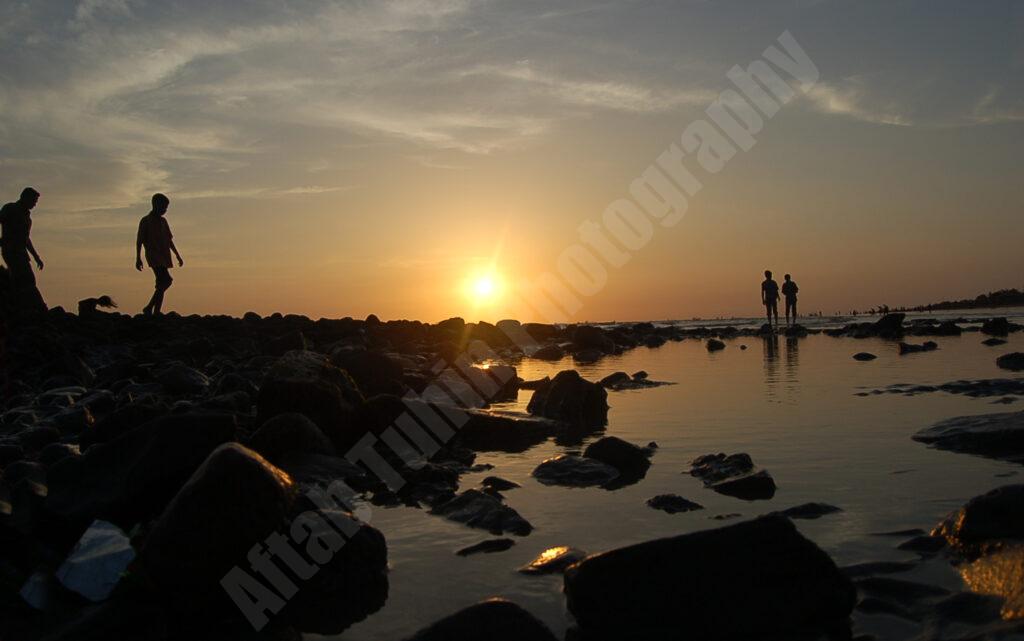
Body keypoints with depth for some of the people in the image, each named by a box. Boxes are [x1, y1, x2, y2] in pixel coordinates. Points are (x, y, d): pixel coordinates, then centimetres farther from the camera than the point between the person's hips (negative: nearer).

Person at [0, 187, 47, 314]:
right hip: (11, 250, -8)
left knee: (19, 285, 4)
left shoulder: (26, 214, 24)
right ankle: (41, 310, -23)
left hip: (21, 251, 8)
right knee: (28, 281, -17)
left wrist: (36, 257, 27)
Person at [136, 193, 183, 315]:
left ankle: (156, 312, 5)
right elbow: (139, 241, -4)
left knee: (162, 284, 3)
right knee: (166, 280, -21)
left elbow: (169, 240, 23)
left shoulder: (163, 221, 18)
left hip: (164, 257, 7)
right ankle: (149, 308, -15)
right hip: (154, 257, -7)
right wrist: (138, 259, -10)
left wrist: (177, 255, 20)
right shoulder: (145, 221, -2)